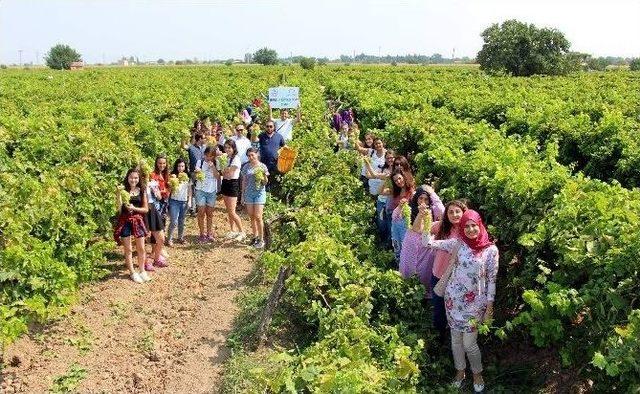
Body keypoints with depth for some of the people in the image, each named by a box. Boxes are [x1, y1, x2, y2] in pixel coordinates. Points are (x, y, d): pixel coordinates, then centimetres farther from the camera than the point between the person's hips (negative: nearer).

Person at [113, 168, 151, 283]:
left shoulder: (141, 191, 2)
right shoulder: (123, 190, -6)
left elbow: (146, 209, 2)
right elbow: (119, 208, -14)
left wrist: (134, 208, -13)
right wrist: (118, 193, -24)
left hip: (138, 220, 2)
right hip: (125, 221, -2)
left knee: (141, 248, 8)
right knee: (128, 249, 6)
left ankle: (142, 271, 24)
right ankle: (132, 273, 18)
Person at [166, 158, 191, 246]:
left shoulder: (187, 176, 5)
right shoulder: (173, 175, -8)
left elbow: (189, 189, 12)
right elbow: (170, 189, -11)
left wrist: (189, 200, 6)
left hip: (184, 201, 4)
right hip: (174, 201, -4)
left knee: (181, 221, 13)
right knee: (174, 222, -8)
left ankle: (180, 237, 27)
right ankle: (169, 239, 3)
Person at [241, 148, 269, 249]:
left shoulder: (262, 166, -2)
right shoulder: (246, 167, 6)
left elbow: (265, 182, 1)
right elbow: (244, 181, 12)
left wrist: (264, 177, -20)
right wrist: (242, 195, 11)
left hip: (259, 193, -4)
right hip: (249, 193, 4)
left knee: (258, 217, -9)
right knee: (252, 217, 7)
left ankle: (261, 239, -1)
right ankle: (255, 236, 20)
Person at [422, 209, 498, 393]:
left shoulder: (491, 249, -9)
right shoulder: (458, 243, -5)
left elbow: (491, 280, -4)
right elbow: (428, 243, -8)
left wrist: (489, 308, -3)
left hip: (474, 302, -2)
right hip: (454, 298, 2)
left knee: (469, 343, 4)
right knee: (455, 339, 16)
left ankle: (477, 374, 32)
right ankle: (460, 370, 39)